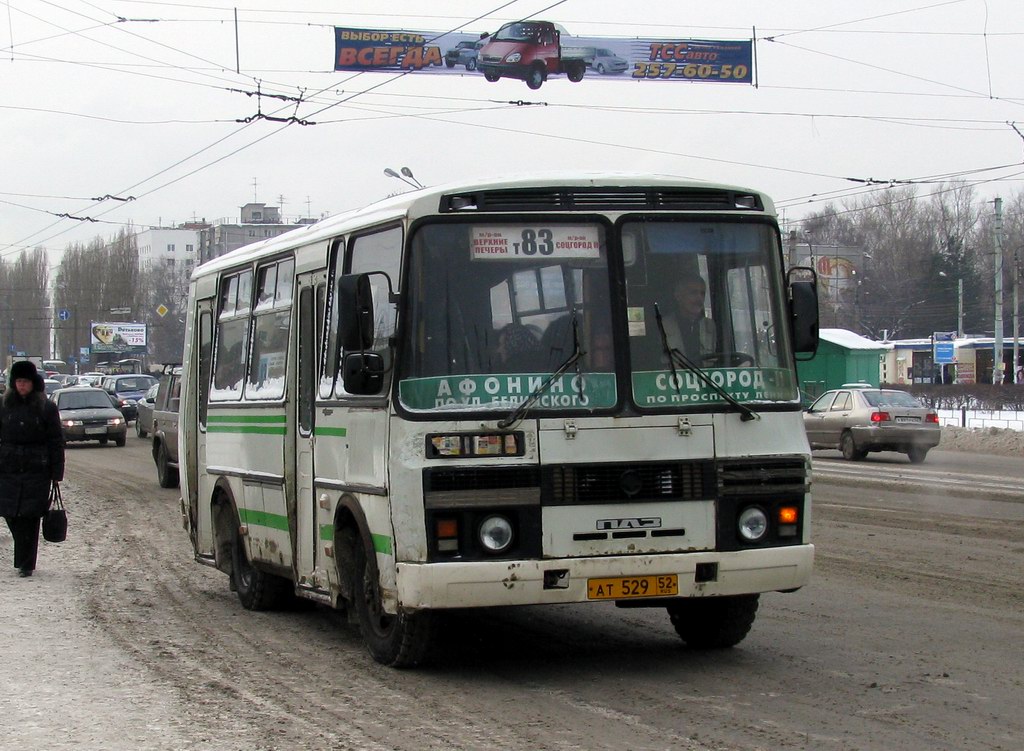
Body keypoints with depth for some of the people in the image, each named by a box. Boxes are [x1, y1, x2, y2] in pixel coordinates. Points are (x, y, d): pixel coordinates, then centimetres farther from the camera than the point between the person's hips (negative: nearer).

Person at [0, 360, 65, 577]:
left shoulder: (46, 407, 0)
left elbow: (56, 441, 1)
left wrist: (56, 473, -4)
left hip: (37, 470, -2)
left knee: (30, 517, -3)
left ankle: (26, 563, 5)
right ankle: (24, 560, 22)